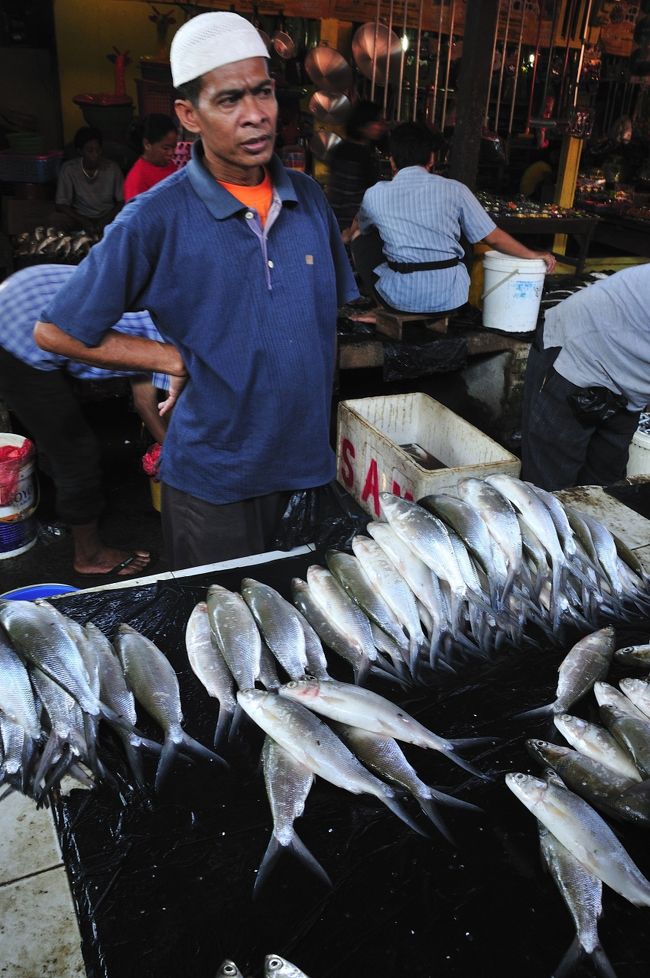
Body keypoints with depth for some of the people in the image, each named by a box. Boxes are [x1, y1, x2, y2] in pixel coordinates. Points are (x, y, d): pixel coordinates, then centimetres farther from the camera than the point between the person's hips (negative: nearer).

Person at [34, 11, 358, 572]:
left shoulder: (309, 198, 1)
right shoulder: (154, 220, -14)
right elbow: (56, 332, -9)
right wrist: (177, 361, -11)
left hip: (309, 460, 5)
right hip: (215, 482, -4)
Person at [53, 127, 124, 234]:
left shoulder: (112, 168, -7)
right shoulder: (68, 169, -9)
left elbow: (122, 201, -2)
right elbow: (61, 205, -8)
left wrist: (106, 221, -19)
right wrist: (85, 222, -23)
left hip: (107, 218, 0)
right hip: (81, 219, 0)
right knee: (56, 219, -30)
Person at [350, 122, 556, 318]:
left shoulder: (375, 195, 1)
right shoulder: (454, 190, 1)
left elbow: (361, 228, 24)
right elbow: (493, 238, 5)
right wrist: (533, 255, 20)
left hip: (401, 298, -2)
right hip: (450, 298, 2)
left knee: (360, 237, 20)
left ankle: (386, 309, 16)